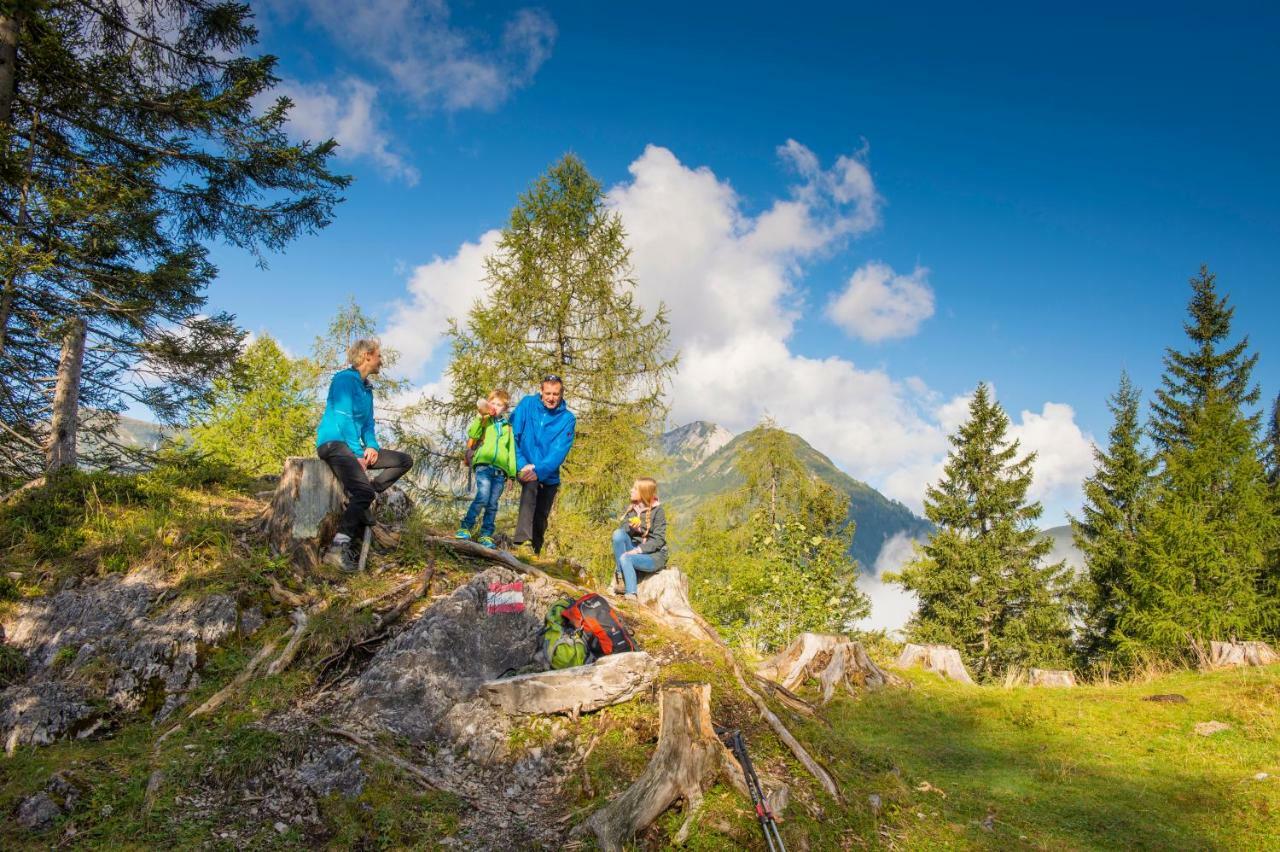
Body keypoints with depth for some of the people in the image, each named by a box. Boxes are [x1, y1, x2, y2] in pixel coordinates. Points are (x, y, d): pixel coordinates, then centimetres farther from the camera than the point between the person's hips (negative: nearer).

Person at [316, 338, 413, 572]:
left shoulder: (367, 388, 18)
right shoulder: (345, 378, -9)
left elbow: (368, 423, 19)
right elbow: (344, 419, -17)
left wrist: (371, 446, -2)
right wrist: (358, 455, -19)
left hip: (354, 445, 9)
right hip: (334, 443, -9)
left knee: (404, 461, 4)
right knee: (363, 491, -29)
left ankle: (361, 496, -4)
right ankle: (338, 548, -29)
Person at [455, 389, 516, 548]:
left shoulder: (508, 427, 21)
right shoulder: (484, 421, 14)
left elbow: (511, 450, 19)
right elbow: (472, 434, -5)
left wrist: (512, 473, 12)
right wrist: (481, 416, -14)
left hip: (500, 470, 3)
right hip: (484, 465, -3)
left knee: (492, 504, 1)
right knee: (482, 498, -19)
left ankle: (486, 535, 7)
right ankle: (465, 527, -9)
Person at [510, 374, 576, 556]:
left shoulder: (567, 419, -10)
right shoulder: (527, 404, -8)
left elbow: (559, 451, -19)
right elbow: (513, 435, -11)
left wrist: (539, 470, -33)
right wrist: (522, 465, -23)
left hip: (549, 475, 2)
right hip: (525, 467, -2)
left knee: (541, 517, 8)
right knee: (530, 485, -33)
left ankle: (535, 551, 28)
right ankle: (522, 537, -45)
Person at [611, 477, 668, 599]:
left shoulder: (657, 510, -6)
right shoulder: (630, 509, 10)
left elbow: (658, 539, -13)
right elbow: (621, 529, 3)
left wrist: (638, 550, -24)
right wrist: (630, 529, -20)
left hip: (653, 554, -5)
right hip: (634, 549, 5)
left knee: (625, 558, -32)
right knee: (618, 534, -22)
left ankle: (631, 595, -31)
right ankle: (619, 575, -21)